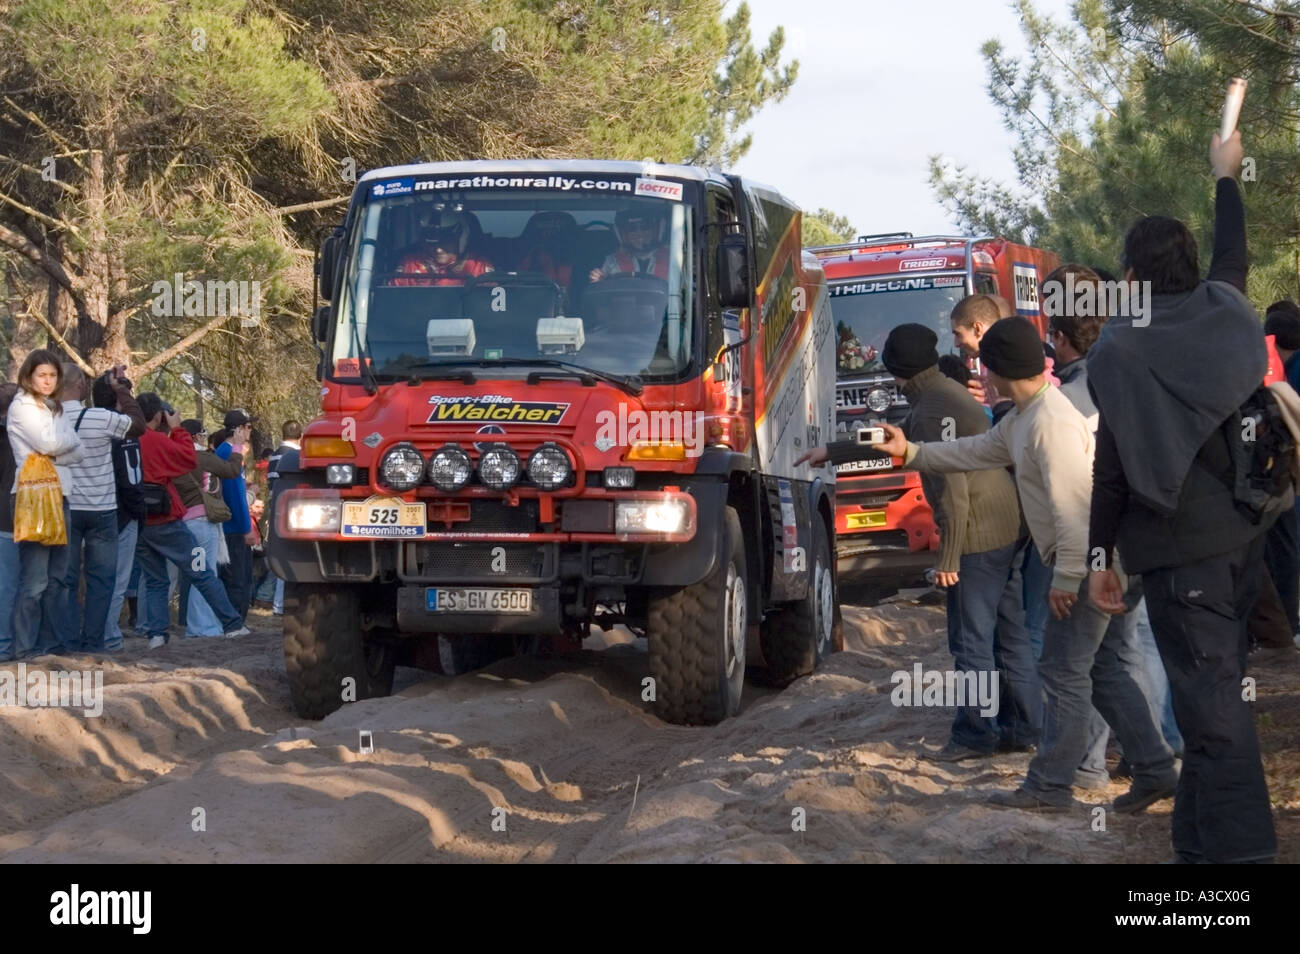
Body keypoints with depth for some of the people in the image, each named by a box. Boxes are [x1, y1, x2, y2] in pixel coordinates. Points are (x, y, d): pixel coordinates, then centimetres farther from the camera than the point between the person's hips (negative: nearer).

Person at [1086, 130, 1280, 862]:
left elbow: (1110, 463, -9)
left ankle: (1240, 850, -11)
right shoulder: (1228, 312, 5)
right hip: (1245, 532, 6)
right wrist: (1227, 176, 45)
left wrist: (1100, 557, -1)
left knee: (1210, 699, -7)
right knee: (1220, 684, 14)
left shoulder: (1119, 349, -9)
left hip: (1180, 543, -6)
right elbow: (1234, 254, 28)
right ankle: (1202, 839, 20)